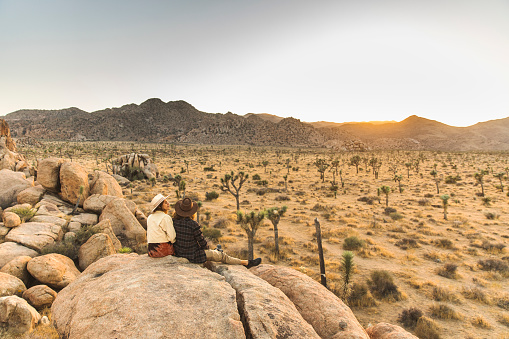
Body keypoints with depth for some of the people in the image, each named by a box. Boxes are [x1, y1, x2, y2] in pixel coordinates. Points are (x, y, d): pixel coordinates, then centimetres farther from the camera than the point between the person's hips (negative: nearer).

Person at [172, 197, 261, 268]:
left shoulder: (174, 221, -8)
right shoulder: (193, 224, -26)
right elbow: (202, 242, -15)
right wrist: (206, 247, 7)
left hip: (179, 253, 7)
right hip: (193, 256, -7)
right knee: (221, 255, 8)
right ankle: (247, 263, 22)